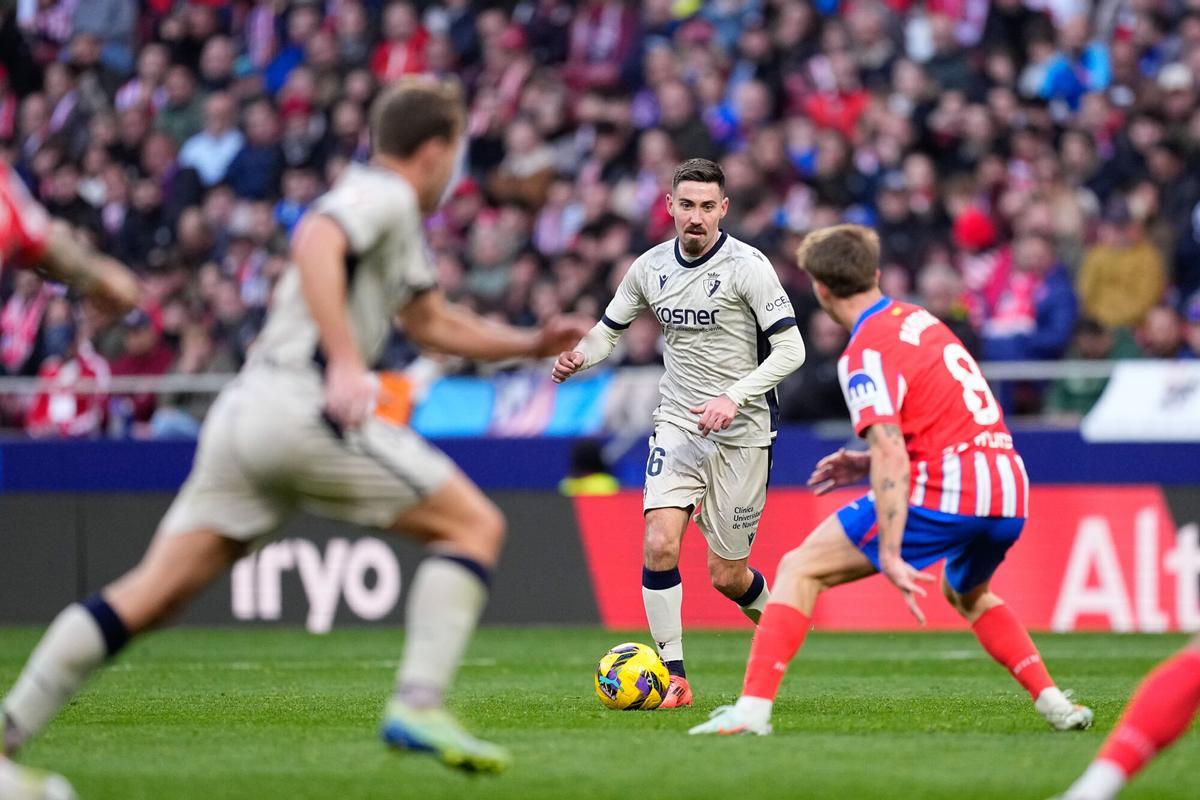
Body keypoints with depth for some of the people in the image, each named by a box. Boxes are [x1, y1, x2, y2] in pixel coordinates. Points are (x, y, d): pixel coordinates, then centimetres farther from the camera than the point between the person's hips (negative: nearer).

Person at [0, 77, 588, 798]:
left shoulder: (397, 223, 28)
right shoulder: (385, 196, -1)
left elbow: (434, 324, 41)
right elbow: (315, 245, -22)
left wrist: (531, 344, 35)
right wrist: (345, 361, -28)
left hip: (245, 413, 9)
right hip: (302, 406, -9)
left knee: (154, 594, 3)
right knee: (475, 525, -2)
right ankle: (419, 705, -15)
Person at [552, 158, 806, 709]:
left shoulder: (747, 266, -13)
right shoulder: (651, 267, 2)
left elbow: (790, 349, -16)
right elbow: (609, 328, 14)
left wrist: (734, 397, -28)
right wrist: (578, 356, -9)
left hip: (742, 433, -3)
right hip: (677, 425, 3)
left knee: (725, 576, 2)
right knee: (659, 543, -18)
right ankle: (673, 677, -10)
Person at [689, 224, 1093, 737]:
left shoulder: (867, 352, -6)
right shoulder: (920, 320, 19)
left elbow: (891, 456, -18)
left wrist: (890, 555, -21)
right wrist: (870, 464, 23)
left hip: (944, 493, -8)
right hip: (1009, 492, 8)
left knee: (800, 570, -1)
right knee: (968, 594, 36)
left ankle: (753, 708, -13)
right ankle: (1055, 705, 23)